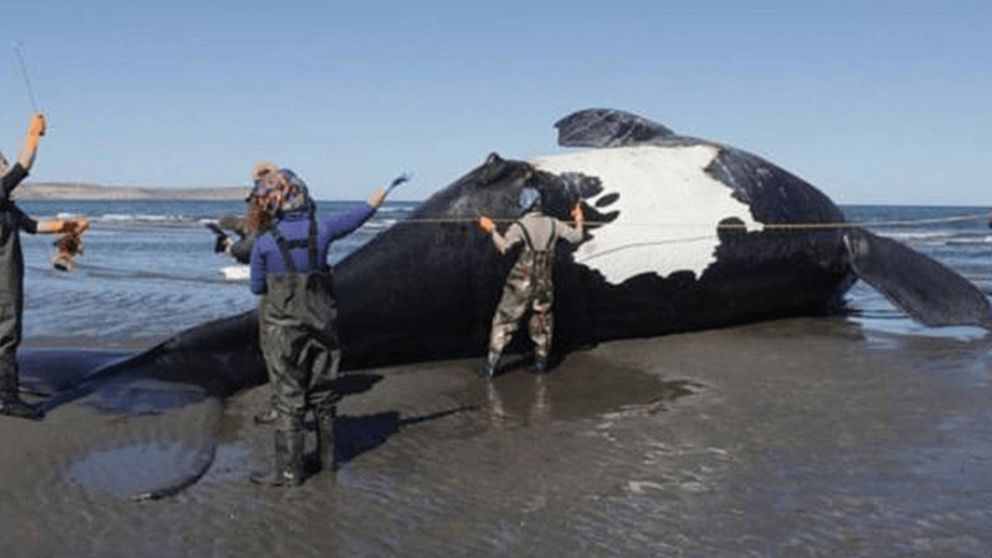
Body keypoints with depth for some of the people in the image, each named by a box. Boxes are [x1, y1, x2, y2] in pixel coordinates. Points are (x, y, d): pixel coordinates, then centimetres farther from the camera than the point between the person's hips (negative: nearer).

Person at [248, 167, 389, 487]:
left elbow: (257, 287, 0)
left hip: (282, 328, -3)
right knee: (323, 392, 16)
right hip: (321, 324, 4)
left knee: (288, 400, 1)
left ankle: (289, 471, 3)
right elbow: (356, 218, 14)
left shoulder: (264, 243, -11)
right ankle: (327, 457, 29)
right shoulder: (322, 229, -4)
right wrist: (378, 199, 32)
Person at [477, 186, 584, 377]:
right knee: (543, 319, 22)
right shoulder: (553, 223, 2)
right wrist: (579, 221, 28)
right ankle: (541, 360, 25)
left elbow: (503, 246, -22)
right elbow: (576, 237, 11)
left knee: (504, 320, 3)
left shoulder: (519, 226, -11)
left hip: (521, 284, -3)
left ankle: (492, 364, 0)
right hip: (545, 283, 4)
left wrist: (492, 229, -10)